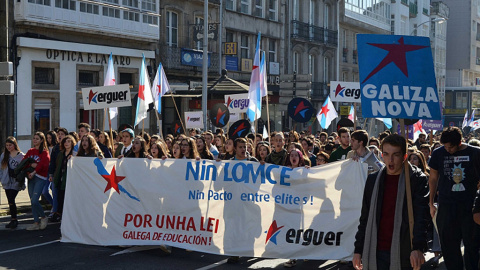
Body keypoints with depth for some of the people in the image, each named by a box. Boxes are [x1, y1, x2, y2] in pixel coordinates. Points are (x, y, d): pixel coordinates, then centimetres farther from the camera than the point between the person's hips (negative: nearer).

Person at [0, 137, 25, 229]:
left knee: (11, 200, -13)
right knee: (10, 201, 7)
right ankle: (13, 220, 15)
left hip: (15, 182, -5)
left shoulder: (21, 156, -5)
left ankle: (14, 219, -2)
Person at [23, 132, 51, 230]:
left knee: (34, 200, -16)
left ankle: (43, 217, 6)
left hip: (40, 178, -6)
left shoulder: (45, 152, -3)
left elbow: (43, 164, -16)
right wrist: (30, 165, -12)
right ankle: (36, 222, 9)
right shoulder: (30, 151, 16)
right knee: (32, 201, 4)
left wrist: (34, 172, -20)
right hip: (30, 178, 6)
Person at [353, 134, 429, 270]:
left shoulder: (417, 180, -1)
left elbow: (420, 216, -12)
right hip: (375, 254, 3)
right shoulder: (373, 180, 11)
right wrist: (358, 249, 11)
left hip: (403, 254, -3)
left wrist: (418, 247, -26)